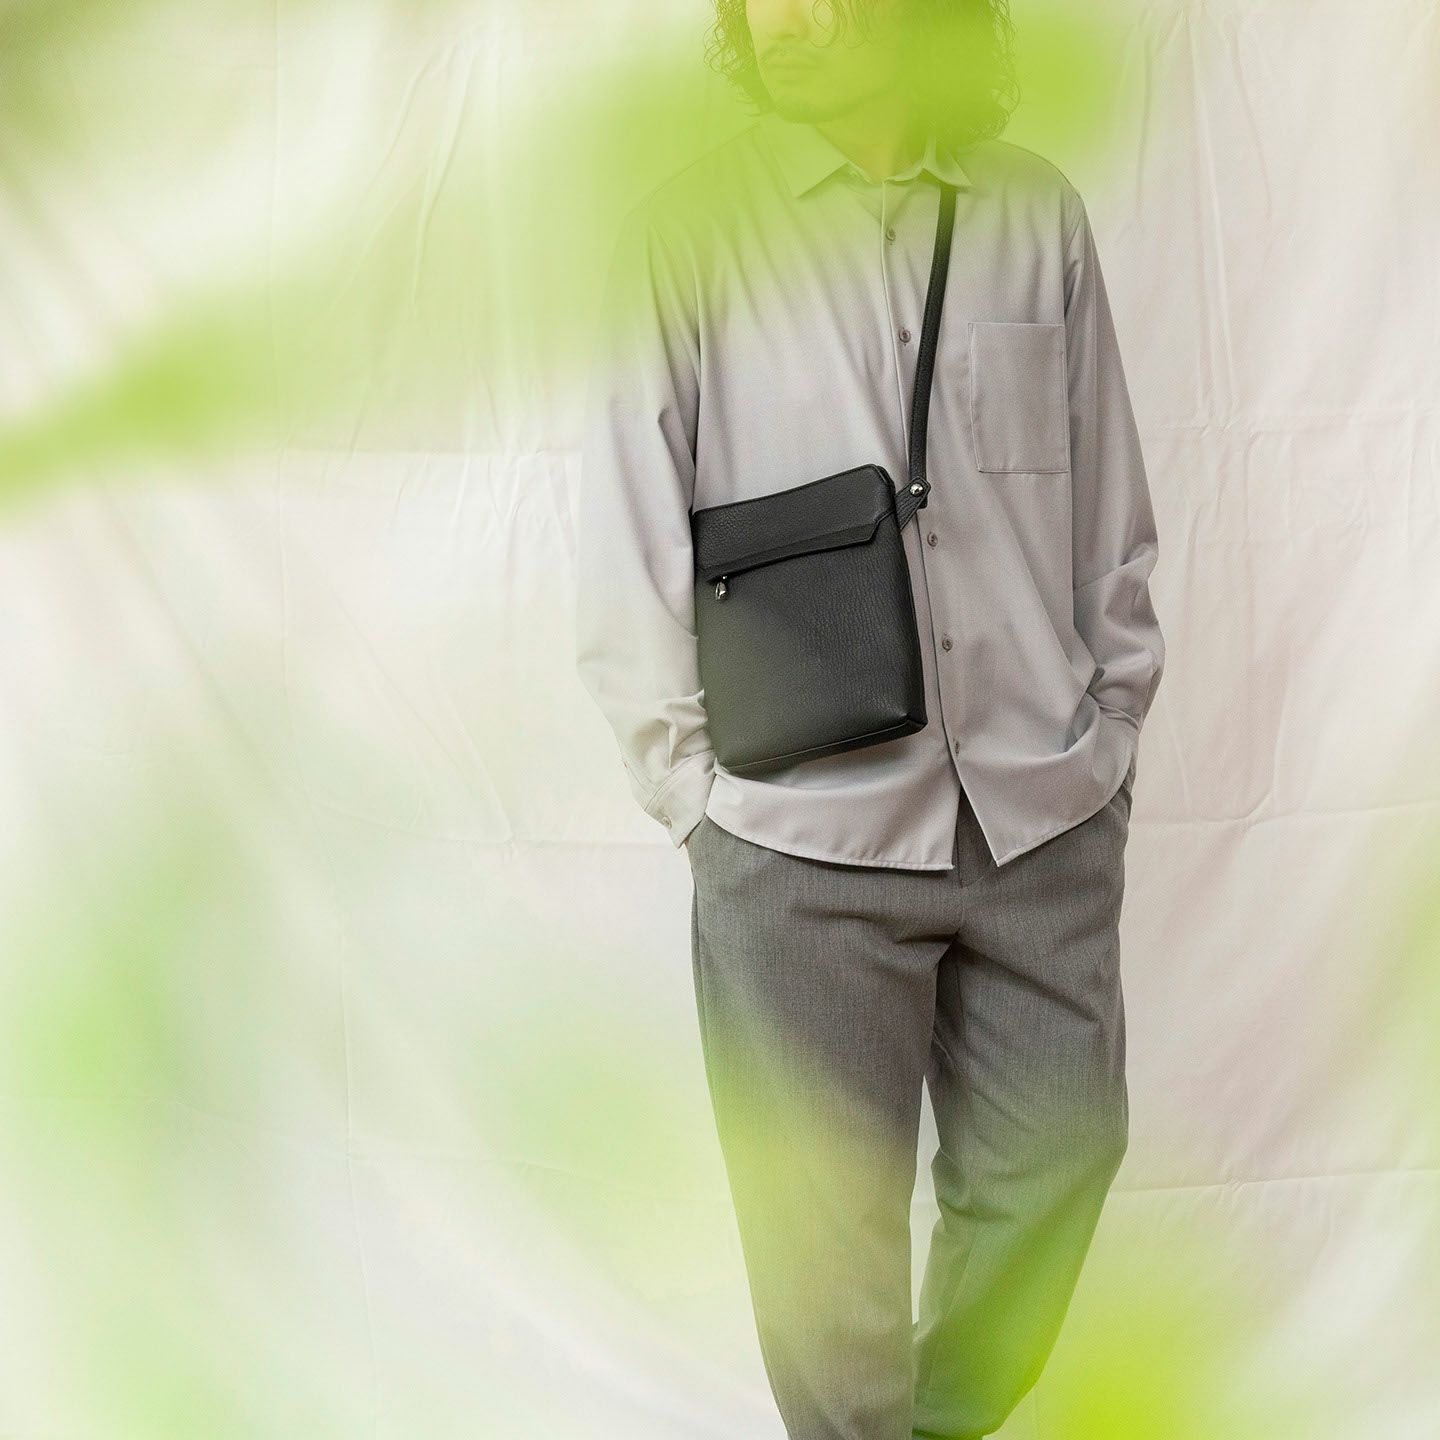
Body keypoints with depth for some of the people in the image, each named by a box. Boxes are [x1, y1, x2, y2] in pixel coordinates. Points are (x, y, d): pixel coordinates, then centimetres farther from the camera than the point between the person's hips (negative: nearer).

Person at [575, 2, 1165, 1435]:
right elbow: (624, 557, -2)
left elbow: (1111, 513, 10)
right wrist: (703, 791, -4)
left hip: (1047, 821, 3)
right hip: (804, 840, -3)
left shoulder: (1037, 213, 4)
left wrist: (1107, 731, 8)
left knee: (1056, 1158, 14)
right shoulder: (688, 232, -3)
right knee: (829, 1217, 7)